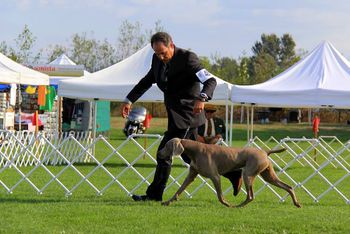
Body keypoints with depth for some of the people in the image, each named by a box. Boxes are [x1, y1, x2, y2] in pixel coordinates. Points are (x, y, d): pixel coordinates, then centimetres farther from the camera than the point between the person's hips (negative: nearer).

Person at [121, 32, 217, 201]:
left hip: (186, 115, -9)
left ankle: (154, 194, -2)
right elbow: (147, 81, 20)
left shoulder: (187, 58, -19)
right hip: (175, 115, 9)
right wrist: (129, 100, 12)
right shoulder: (157, 59, 4)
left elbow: (210, 80, -25)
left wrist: (201, 98, -43)